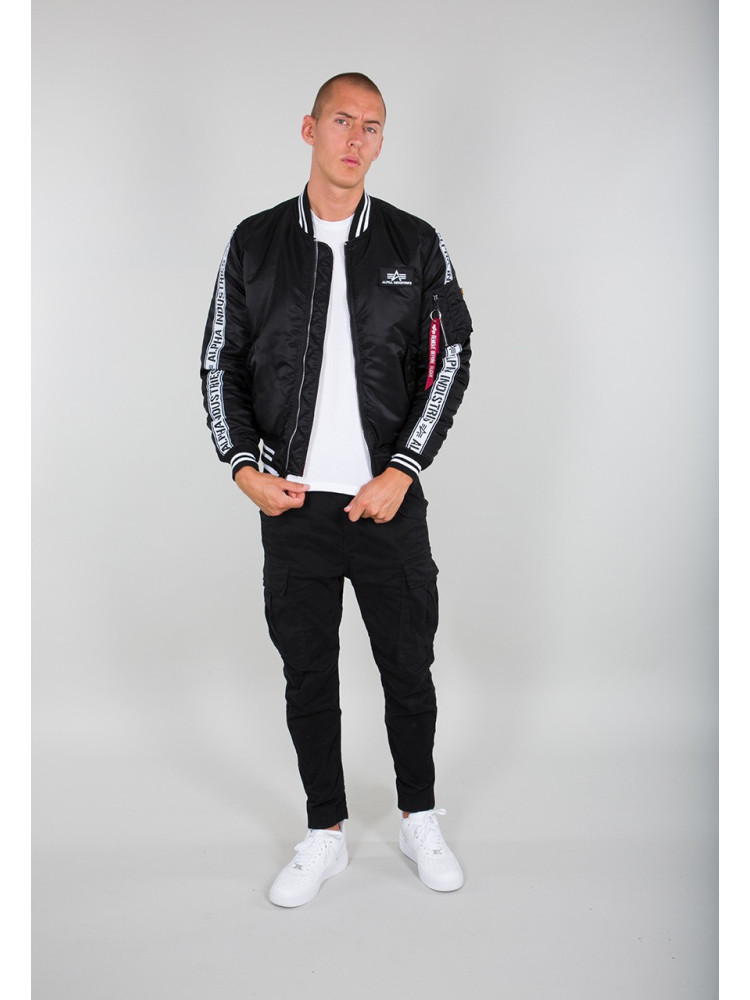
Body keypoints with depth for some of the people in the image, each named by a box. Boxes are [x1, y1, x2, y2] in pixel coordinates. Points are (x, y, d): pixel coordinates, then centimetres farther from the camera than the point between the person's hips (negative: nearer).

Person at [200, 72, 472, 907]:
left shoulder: (415, 245, 3)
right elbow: (220, 362, 7)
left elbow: (449, 360, 1)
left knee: (408, 668, 10)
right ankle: (325, 833, 29)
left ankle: (420, 820, 33)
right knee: (307, 673, 10)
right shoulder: (254, 243, 5)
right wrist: (243, 463, -6)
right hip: (293, 504, 1)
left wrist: (402, 470, -9)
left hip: (389, 500, 0)